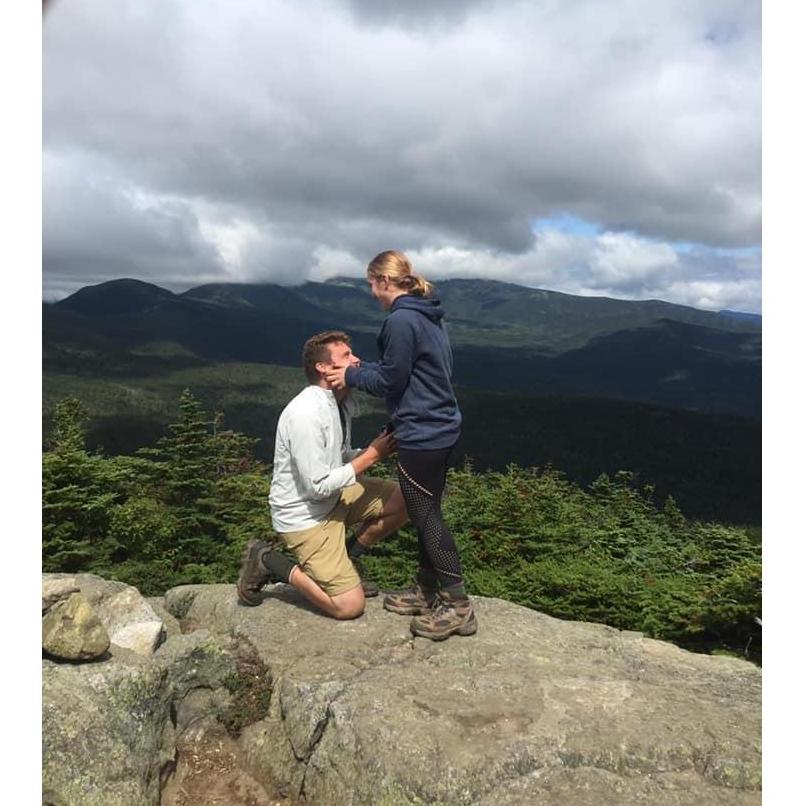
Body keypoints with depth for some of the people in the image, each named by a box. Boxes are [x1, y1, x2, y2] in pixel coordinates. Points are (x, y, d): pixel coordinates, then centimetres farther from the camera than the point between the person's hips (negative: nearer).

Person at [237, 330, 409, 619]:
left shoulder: (342, 400, -1)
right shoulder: (306, 413, -28)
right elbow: (319, 486, -25)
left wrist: (377, 449, -7)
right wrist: (370, 456, -18)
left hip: (335, 495, 8)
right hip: (304, 515, -8)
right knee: (349, 605, -9)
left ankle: (344, 562, 14)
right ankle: (268, 561, 6)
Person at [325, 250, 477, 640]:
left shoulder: (401, 320, -18)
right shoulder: (429, 316, 12)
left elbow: (391, 380, -15)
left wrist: (352, 376, 1)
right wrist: (362, 368, 14)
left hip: (420, 433, -10)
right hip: (440, 427, 10)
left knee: (426, 516, 0)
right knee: (427, 512, 18)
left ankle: (457, 607, 9)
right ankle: (426, 590, 31)